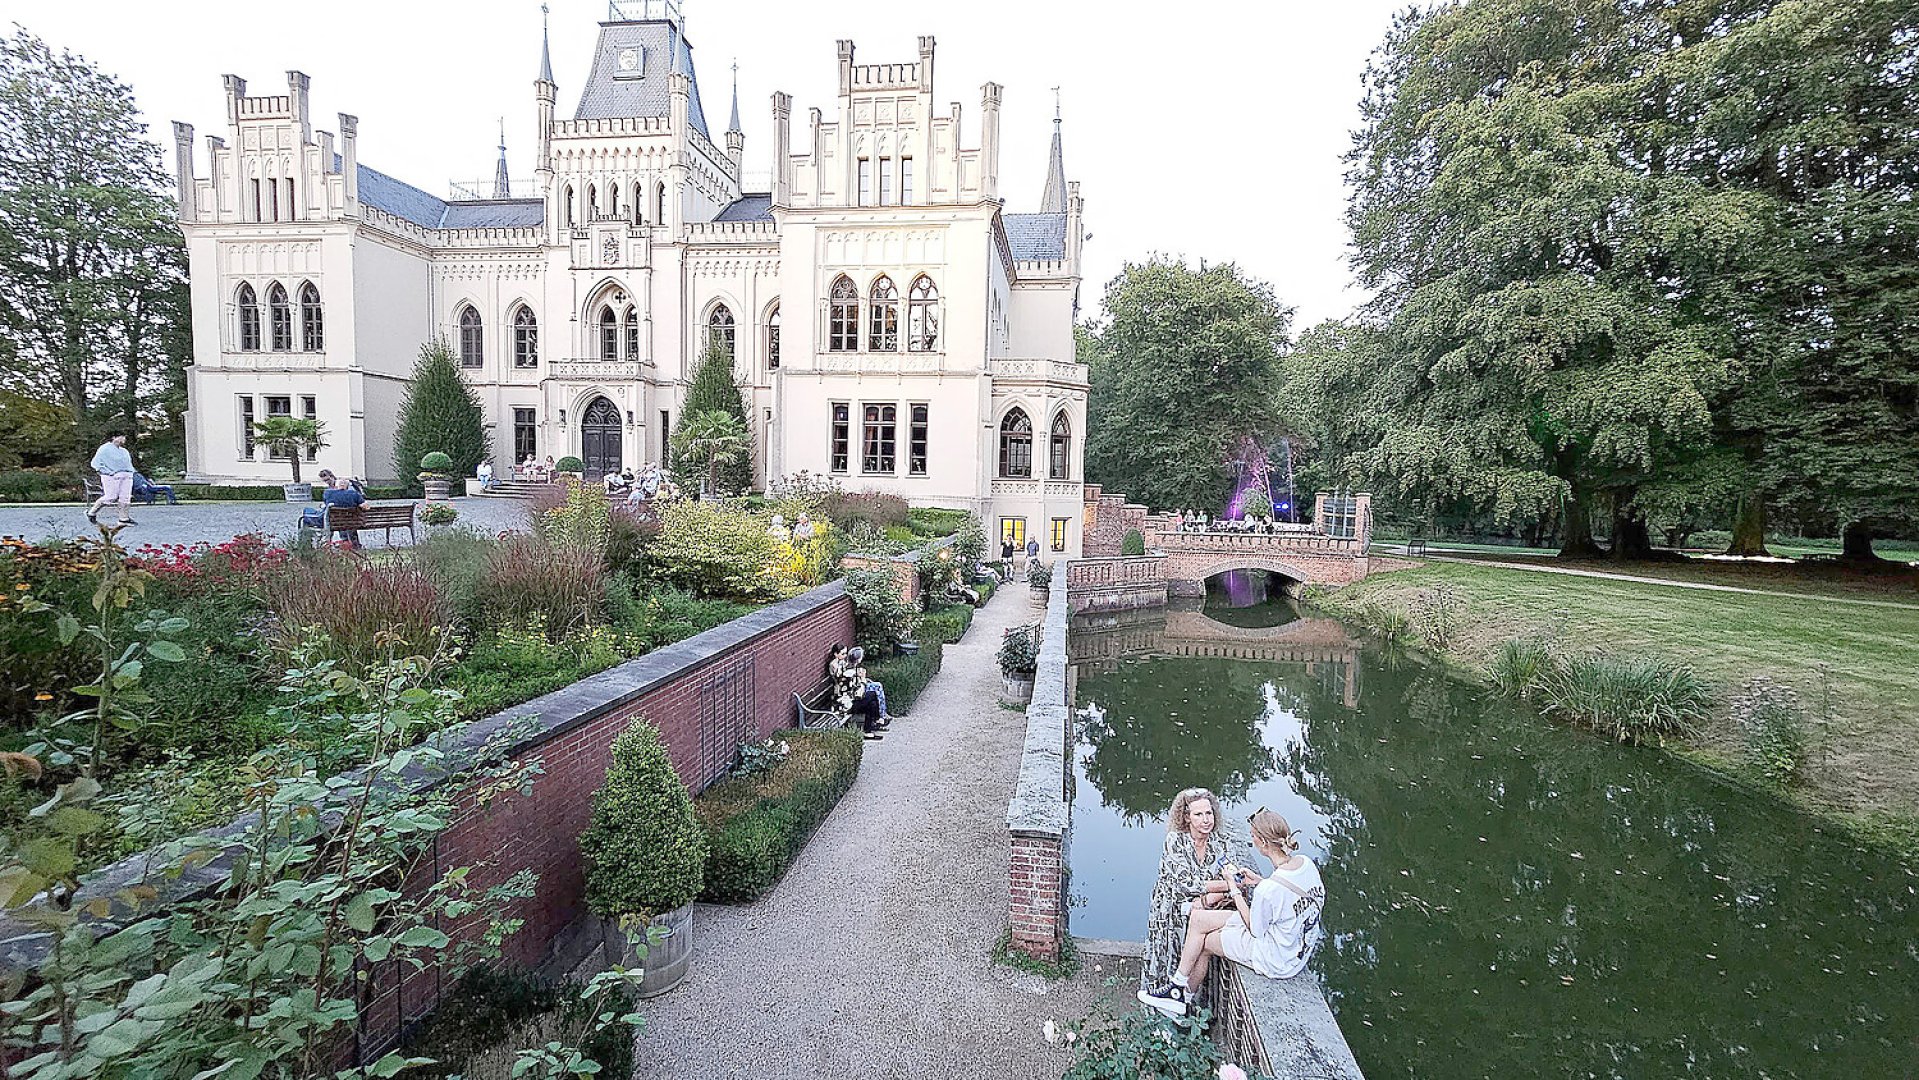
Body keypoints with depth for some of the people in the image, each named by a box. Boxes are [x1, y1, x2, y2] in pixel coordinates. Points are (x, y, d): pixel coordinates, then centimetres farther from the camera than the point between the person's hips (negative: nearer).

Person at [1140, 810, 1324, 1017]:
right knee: (1198, 917, 8)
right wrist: (1258, 881, 1)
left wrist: (1234, 887, -10)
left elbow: (1255, 931, -17)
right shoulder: (1306, 863, -10)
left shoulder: (1269, 889, -34)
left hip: (1277, 961, -8)